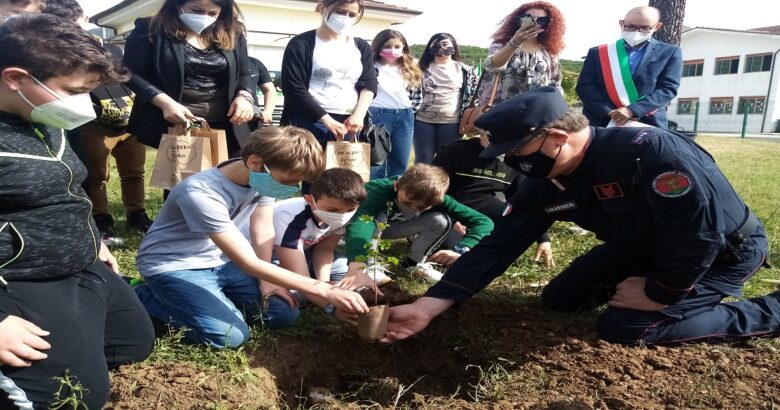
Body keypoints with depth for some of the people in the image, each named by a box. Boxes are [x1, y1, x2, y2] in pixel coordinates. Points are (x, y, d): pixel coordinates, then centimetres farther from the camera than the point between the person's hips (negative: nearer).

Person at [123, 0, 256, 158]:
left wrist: (244, 96, -7)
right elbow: (131, 74, -4)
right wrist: (165, 102, -19)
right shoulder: (151, 30, -2)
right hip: (172, 124, -3)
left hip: (225, 126, 3)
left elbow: (244, 74, 16)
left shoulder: (233, 34, 9)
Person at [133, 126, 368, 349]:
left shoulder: (267, 177, -14)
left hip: (219, 260, 6)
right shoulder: (201, 194, -34)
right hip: (174, 266, -6)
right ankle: (146, 297, 0)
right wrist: (324, 291, -37)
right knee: (230, 336, -23)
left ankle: (210, 295, 14)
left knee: (285, 312, -3)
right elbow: (249, 263, -35)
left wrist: (266, 280, -7)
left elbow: (263, 229, 2)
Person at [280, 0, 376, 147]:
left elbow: (369, 84, 11)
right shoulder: (301, 44, 0)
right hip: (310, 123, -4)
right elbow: (293, 89, -7)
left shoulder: (361, 47, 16)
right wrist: (327, 120, -14)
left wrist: (359, 115, -8)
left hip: (350, 124, 4)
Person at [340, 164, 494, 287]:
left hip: (387, 226, 3)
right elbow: (359, 224, -59)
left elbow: (483, 222, -29)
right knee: (375, 218, -40)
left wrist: (460, 250, -46)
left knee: (441, 220, -23)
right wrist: (356, 268, -75)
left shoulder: (436, 200, -27)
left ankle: (415, 262, 1)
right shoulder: (378, 190, -40)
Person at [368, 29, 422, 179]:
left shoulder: (411, 71, 12)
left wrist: (408, 111, 6)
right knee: (376, 164, -2)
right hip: (378, 116, -5)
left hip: (404, 118, 5)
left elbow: (418, 95, 17)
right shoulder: (372, 67, -5)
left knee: (400, 166, 10)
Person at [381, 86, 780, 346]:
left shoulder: (649, 153, -37)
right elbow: (497, 246, -15)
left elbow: (700, 231, -33)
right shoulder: (545, 184, -14)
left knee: (622, 327, -20)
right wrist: (427, 306, -22)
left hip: (725, 250, -6)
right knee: (559, 299, 3)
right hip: (642, 247, 7)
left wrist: (659, 292, -20)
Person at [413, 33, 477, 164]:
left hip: (451, 122, -1)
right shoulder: (424, 68, 8)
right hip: (423, 121, 1)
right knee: (423, 161, 5)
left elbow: (473, 94, 5)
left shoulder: (464, 70, 6)